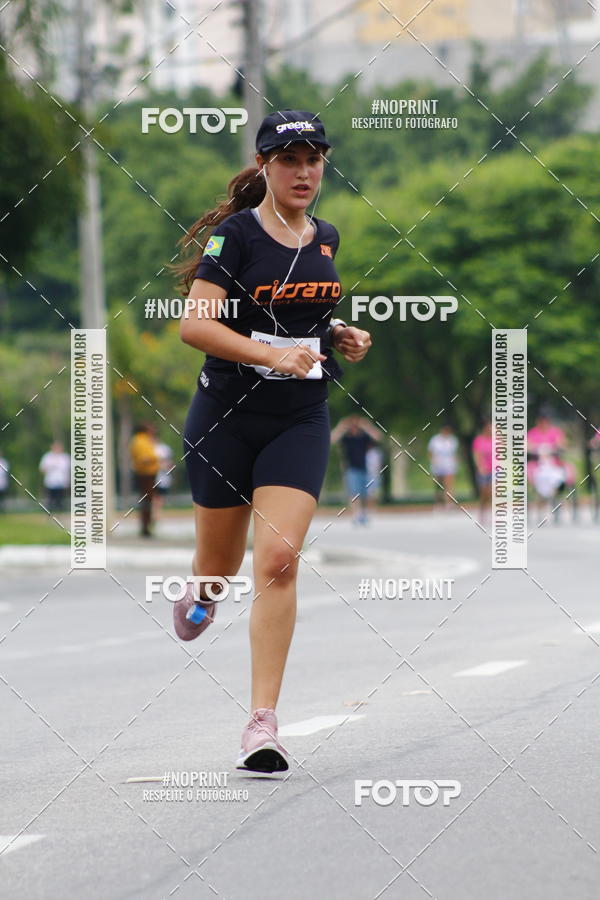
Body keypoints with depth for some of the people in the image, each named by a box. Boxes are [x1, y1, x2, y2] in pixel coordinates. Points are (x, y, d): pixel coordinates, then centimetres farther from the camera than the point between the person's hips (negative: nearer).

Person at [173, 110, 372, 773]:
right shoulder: (234, 235, -9)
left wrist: (343, 337, 6)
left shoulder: (326, 238, 8)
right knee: (222, 562, 11)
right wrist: (271, 355, -30)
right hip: (226, 415, -2)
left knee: (278, 560, -14)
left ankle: (262, 722, -14)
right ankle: (201, 592, 52)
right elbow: (195, 323, -19)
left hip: (300, 420, 3)